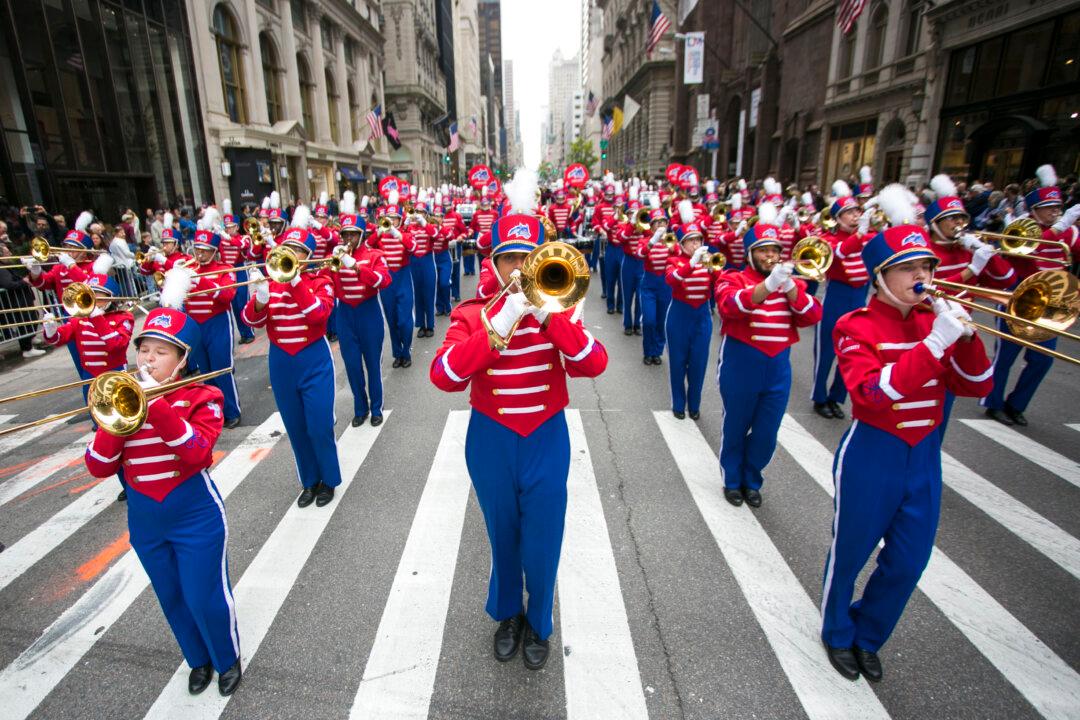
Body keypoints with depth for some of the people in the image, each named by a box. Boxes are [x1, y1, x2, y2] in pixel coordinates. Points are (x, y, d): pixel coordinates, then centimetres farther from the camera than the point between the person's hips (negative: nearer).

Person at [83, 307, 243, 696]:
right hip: (144, 520, 5)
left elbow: (197, 454, -27)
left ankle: (228, 659, 32)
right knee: (172, 599, 20)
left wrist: (156, 405, -32)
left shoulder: (201, 397, -12)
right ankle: (198, 660, 44)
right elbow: (99, 467, -5)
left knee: (206, 597, 5)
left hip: (196, 516, -5)